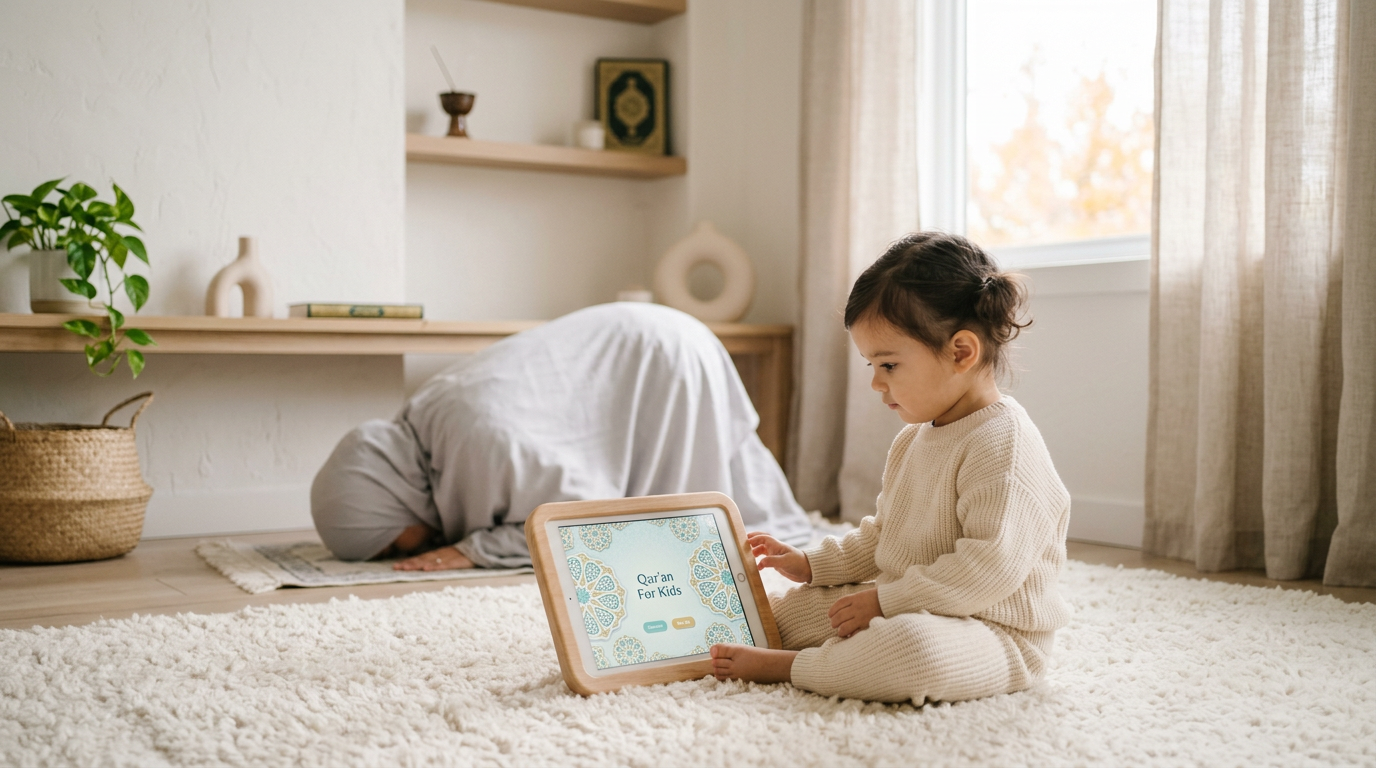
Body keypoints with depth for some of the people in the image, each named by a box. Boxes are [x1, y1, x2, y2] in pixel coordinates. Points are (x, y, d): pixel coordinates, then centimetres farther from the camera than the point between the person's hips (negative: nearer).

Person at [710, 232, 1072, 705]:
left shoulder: (1005, 442, -20)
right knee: (797, 606, 13)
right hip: (906, 609, 10)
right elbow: (880, 537, 23)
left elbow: (990, 567, -28)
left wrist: (886, 599, -24)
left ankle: (786, 666, -21)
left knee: (913, 646, -37)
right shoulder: (913, 440, 12)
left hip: (992, 629, -10)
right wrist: (812, 564, 13)